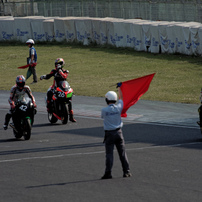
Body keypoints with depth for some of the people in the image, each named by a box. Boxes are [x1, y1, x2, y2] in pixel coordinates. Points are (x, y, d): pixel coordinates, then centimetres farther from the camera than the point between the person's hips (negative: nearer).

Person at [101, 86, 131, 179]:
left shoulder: (104, 110, -12)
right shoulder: (118, 108, -5)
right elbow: (121, 98, 14)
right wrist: (119, 88, 31)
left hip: (109, 134, -2)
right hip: (118, 132, 2)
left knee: (109, 154, -1)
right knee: (122, 152, 8)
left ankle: (108, 173, -5)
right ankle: (126, 171, 10)